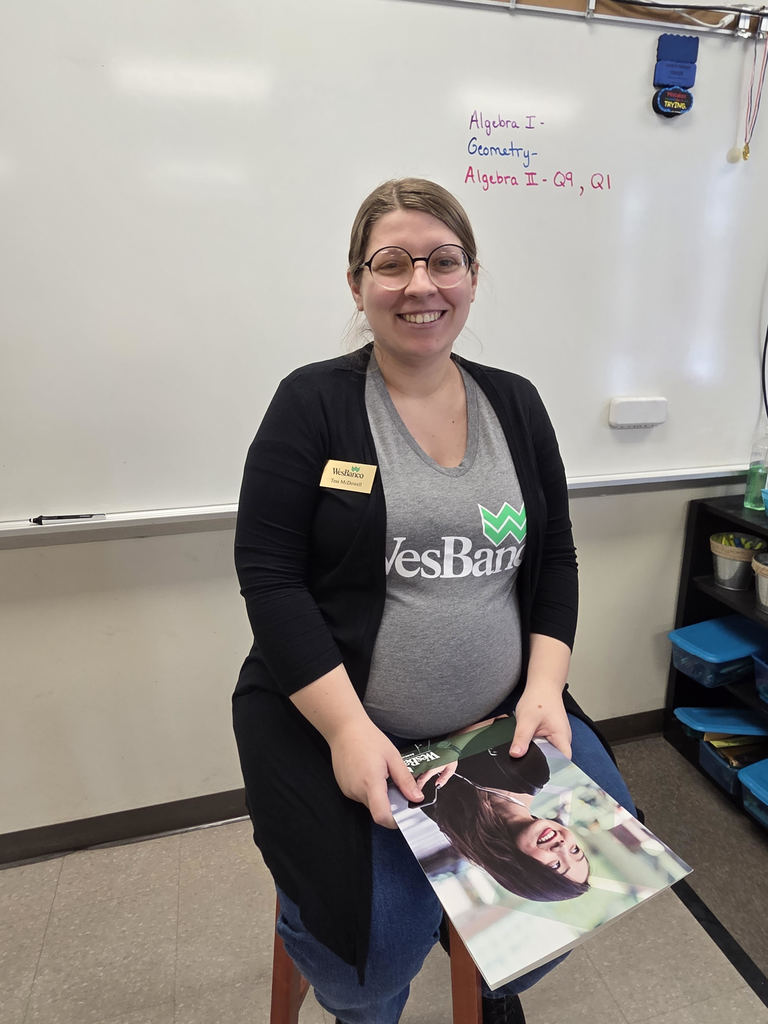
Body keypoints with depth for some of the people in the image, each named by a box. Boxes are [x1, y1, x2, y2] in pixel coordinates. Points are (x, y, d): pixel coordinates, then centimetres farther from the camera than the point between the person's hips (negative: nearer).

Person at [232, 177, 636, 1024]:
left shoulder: (516, 404, 6)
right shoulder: (312, 402, -7)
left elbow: (555, 557, 8)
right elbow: (269, 576, -11)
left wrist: (544, 683, -6)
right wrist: (347, 727, -18)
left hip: (504, 719, 5)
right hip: (331, 723, -3)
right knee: (375, 942, -15)